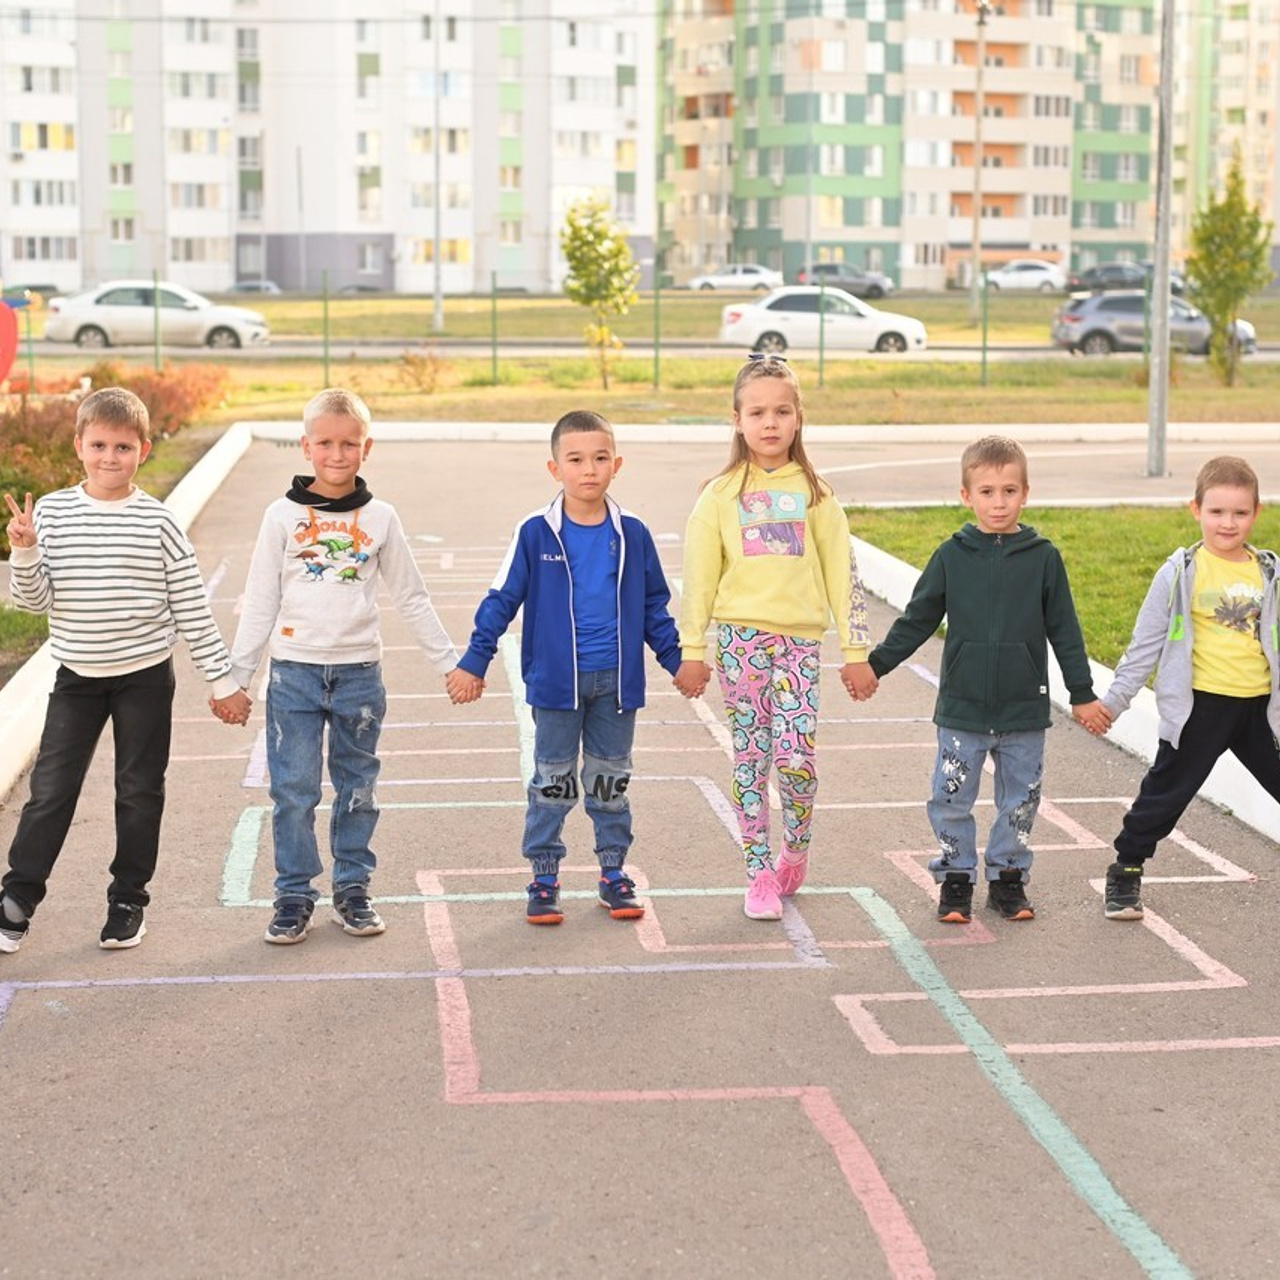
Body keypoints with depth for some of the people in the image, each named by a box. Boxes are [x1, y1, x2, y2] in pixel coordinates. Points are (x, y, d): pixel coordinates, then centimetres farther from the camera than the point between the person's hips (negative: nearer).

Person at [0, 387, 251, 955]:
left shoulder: (158, 521, -7)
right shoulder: (51, 513, -4)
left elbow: (192, 608, -3)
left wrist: (222, 680, -2)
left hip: (145, 677, -1)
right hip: (77, 677, 1)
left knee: (139, 792, 8)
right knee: (50, 790, 1)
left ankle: (128, 900, 22)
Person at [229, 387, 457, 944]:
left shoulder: (380, 518, 4)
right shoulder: (283, 516, 1)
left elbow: (411, 599, 11)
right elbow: (259, 602, 4)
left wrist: (449, 662, 10)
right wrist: (236, 675, 1)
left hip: (360, 673, 1)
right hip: (294, 672, -1)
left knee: (357, 789, 9)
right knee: (293, 790, -1)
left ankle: (352, 889, 20)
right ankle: (294, 897, 9)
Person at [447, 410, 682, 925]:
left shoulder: (632, 534, 0)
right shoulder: (535, 533, -7)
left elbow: (654, 606, 11)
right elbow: (502, 600, -1)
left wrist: (677, 660, 11)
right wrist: (473, 662, -1)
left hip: (617, 679, 2)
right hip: (556, 679, -2)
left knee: (611, 779, 12)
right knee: (552, 781, 6)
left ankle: (613, 873, 22)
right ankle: (544, 878, 14)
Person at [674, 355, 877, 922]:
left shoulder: (814, 493, 6)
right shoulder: (721, 495, 3)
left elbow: (841, 573, 7)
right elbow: (699, 577, 5)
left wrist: (856, 650, 5)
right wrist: (692, 651, 2)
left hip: (800, 640, 0)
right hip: (740, 636, 0)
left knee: (796, 757, -8)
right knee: (750, 758, 3)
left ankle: (796, 851, 18)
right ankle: (761, 875, 11)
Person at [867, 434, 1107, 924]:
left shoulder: (1043, 558, -1)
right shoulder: (952, 556, -1)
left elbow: (1064, 630, 5)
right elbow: (916, 620, 7)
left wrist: (1082, 694, 6)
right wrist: (875, 664, 2)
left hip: (1024, 712, 0)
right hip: (962, 709, 0)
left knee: (1020, 801, 10)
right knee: (951, 800, 3)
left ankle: (1008, 877, 24)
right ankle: (956, 879, 18)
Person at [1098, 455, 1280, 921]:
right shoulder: (1181, 573, -7)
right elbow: (1146, 642, -2)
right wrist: (1115, 699, -4)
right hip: (1200, 706, -3)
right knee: (1165, 792, 2)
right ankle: (1126, 872, 16)